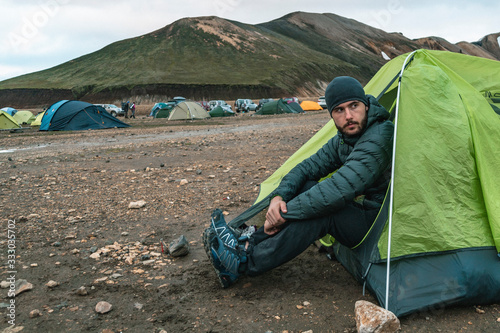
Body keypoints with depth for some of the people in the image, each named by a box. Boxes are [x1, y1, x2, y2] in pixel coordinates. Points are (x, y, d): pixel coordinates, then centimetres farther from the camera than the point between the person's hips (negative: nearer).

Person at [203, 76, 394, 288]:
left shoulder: (378, 139, -27)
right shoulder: (343, 140, 3)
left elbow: (339, 189, -36)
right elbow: (307, 167, 2)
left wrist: (284, 213, -29)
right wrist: (279, 196, -18)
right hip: (360, 211, 8)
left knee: (321, 210, -31)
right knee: (306, 186, -8)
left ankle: (244, 264, -23)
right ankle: (248, 244, -9)